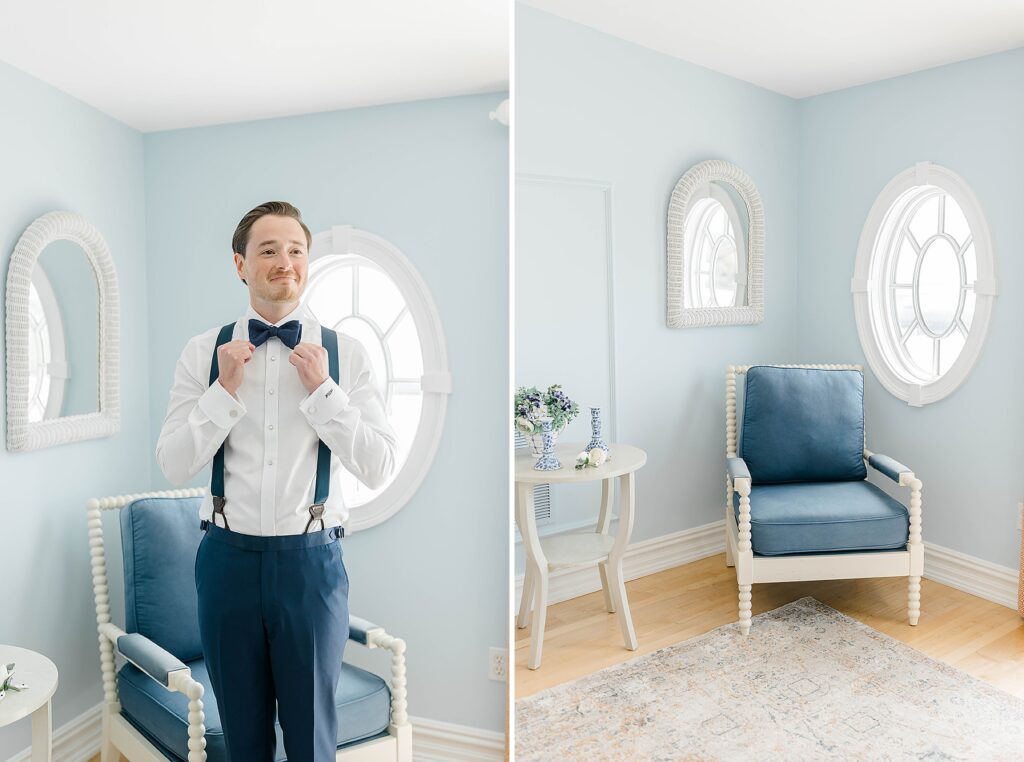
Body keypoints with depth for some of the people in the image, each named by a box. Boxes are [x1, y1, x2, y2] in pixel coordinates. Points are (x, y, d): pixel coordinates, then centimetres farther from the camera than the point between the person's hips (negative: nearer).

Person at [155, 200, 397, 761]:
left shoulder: (346, 353, -5)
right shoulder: (204, 352, -1)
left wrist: (322, 389, -17)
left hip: (312, 560, -1)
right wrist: (225, 388, -14)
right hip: (228, 558, 1)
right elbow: (173, 467, -4)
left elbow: (378, 469, -9)